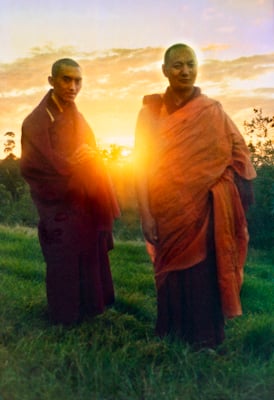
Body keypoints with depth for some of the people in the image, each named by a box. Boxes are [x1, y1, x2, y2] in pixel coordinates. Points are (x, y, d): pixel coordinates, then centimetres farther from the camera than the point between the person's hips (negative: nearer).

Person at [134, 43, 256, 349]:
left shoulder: (212, 111, 1)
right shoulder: (150, 111, 0)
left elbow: (238, 153, 3)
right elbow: (142, 164, -3)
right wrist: (145, 214, -9)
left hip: (203, 211, 0)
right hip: (167, 212, 1)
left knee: (203, 273, 5)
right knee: (172, 273, 11)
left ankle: (204, 339, 26)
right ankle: (171, 336, 32)